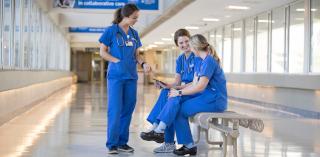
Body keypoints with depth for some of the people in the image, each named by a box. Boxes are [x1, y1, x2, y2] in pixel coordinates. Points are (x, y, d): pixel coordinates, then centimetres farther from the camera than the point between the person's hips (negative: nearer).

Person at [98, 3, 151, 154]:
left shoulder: (134, 33, 12)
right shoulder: (111, 30, -2)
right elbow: (103, 52, -2)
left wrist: (143, 64, -2)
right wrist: (118, 61, -13)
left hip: (131, 76, 5)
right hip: (116, 75, -5)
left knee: (127, 109, 6)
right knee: (115, 110, -7)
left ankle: (122, 142, 14)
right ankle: (112, 144, 0)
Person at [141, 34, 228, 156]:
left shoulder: (209, 61, -15)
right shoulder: (201, 62, 15)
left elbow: (200, 86, -21)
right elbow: (194, 84, 10)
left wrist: (179, 92, -14)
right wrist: (176, 89, -2)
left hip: (215, 100, -8)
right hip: (206, 96, 8)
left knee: (179, 110, -15)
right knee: (175, 100, -10)